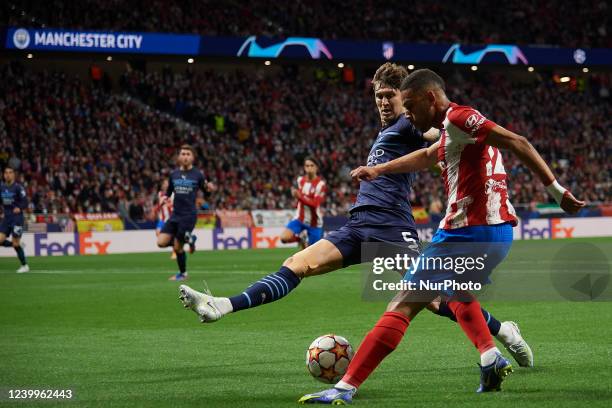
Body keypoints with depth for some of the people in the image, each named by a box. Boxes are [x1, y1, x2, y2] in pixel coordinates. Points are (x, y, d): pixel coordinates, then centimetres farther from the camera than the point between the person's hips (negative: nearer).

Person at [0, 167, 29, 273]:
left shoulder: (18, 187, -10)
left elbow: (25, 202, -12)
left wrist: (19, 208, -30)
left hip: (17, 217, -6)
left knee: (16, 243, -5)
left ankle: (24, 266, 11)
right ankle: (18, 245, 21)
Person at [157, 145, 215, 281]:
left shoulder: (197, 175, -1)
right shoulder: (173, 175, 9)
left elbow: (205, 191, 9)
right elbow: (169, 192, 19)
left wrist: (209, 188, -15)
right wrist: (164, 198, -3)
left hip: (189, 215, -5)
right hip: (175, 214, 5)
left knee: (177, 247, -5)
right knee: (161, 242, -9)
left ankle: (182, 273, 18)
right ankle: (187, 239, 16)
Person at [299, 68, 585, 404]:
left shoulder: (457, 117, -9)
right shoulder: (454, 128, 20)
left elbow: (517, 143, -17)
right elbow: (427, 156, 39)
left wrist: (557, 191, -19)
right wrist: (378, 170, 38)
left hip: (467, 234, -10)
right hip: (497, 233, 10)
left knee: (403, 306, -10)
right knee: (457, 294, 36)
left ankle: (345, 388, -14)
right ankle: (491, 359, 17)